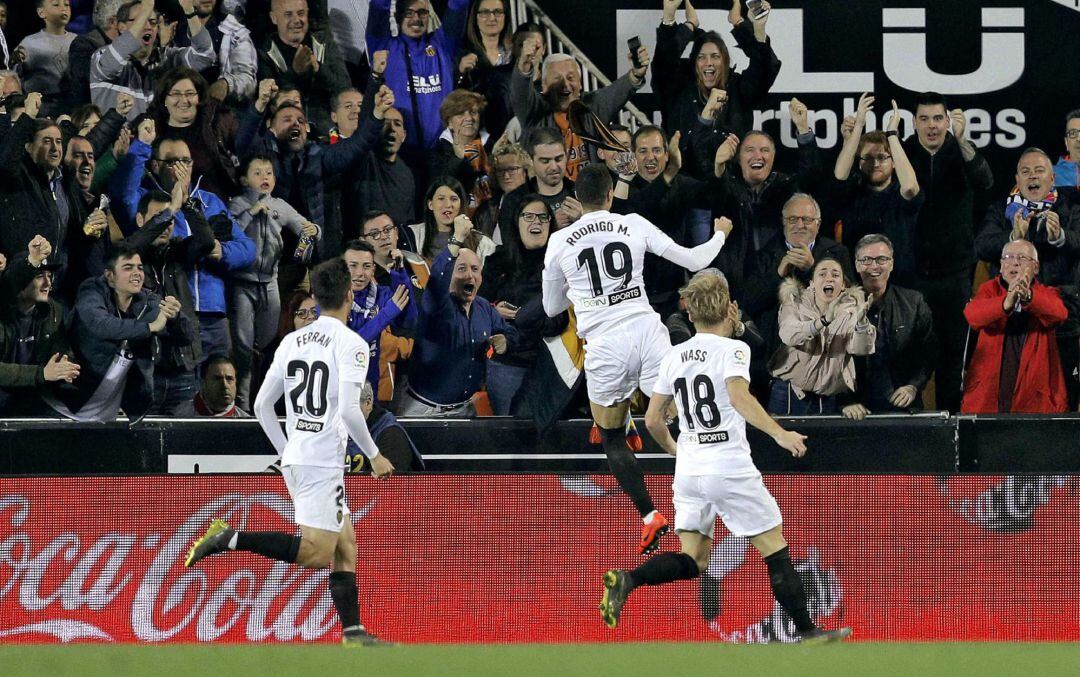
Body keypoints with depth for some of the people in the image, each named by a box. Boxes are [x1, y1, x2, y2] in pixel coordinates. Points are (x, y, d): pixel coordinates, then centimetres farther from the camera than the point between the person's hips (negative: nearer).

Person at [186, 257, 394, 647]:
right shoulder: (350, 344, -10)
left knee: (345, 545, 13)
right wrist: (375, 456, -6)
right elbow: (349, 409, -19)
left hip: (294, 460, 8)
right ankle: (230, 539, -17)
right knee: (315, 553, -10)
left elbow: (262, 405, 13)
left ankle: (353, 633, 9)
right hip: (323, 463, -8)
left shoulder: (292, 341, 11)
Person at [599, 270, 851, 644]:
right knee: (776, 551, 6)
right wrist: (779, 434, -29)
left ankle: (626, 580, -19)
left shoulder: (673, 357, 10)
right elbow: (739, 397, -25)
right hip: (730, 469, -5)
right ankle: (807, 631, 8)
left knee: (692, 561, 5)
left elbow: (652, 420, 14)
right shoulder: (732, 349, -6)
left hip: (688, 471, 5)